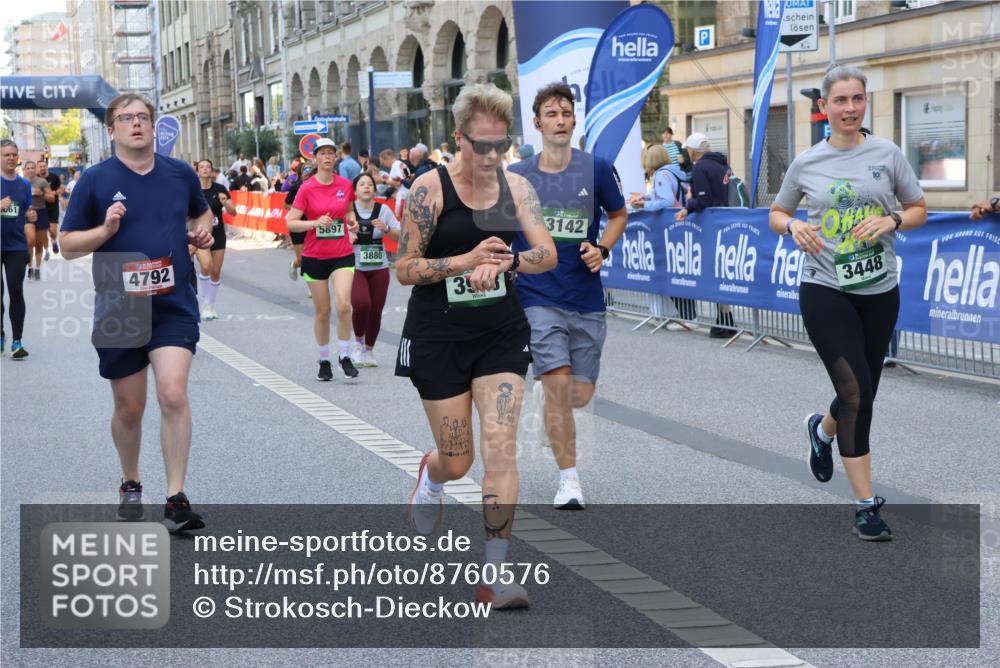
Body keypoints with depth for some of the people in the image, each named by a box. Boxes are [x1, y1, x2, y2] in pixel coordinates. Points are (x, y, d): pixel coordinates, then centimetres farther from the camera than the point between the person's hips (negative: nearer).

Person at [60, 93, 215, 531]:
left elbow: (201, 213, 25)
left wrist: (202, 232, 3)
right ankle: (130, 484, 35)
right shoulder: (95, 180, -3)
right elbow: (68, 246, 0)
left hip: (174, 307, 0)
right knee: (129, 408, 10)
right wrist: (106, 229, -18)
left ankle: (176, 499, -9)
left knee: (173, 395, -16)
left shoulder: (180, 174, 5)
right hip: (118, 313, 0)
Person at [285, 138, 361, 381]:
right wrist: (315, 222, -23)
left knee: (343, 304, -17)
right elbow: (290, 223, -8)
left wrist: (352, 221, 1)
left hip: (342, 254, 1)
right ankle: (324, 361, 22)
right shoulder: (307, 188, -6)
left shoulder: (346, 185, 2)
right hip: (314, 257, -1)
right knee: (322, 312, 5)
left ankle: (344, 355, 1)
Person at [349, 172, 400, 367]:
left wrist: (386, 229, -15)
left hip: (379, 268, 3)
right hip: (354, 267, -3)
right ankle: (358, 341, 5)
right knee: (361, 304, -23)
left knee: (376, 311, 2)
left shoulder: (383, 210, 4)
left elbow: (399, 237, 4)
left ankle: (369, 350, 25)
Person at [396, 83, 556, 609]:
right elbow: (405, 269, -11)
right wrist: (468, 259, -24)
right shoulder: (430, 188, -10)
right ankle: (430, 476, 46)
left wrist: (504, 261, -24)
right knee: (456, 460, 6)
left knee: (501, 448, -10)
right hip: (439, 335, -2)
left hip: (501, 332, 3)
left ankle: (496, 576, -6)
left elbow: (548, 254, -4)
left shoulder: (516, 187, 1)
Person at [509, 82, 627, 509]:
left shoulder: (595, 169, -1)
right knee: (559, 383, -14)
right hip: (538, 297, -2)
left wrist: (602, 249, -3)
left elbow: (619, 215, 14)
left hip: (586, 299, 2)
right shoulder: (517, 176, -2)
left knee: (580, 394, 5)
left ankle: (544, 392, 42)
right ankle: (569, 479, -1)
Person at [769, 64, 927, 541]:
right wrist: (793, 226, -10)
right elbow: (776, 214, 13)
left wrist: (891, 221, -13)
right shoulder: (807, 163, 0)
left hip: (880, 292, 2)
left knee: (862, 394, 13)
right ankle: (866, 504, -3)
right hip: (825, 291, -2)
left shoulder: (887, 155, 0)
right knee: (856, 393, -11)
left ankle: (823, 430, 50)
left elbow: (919, 210, 8)